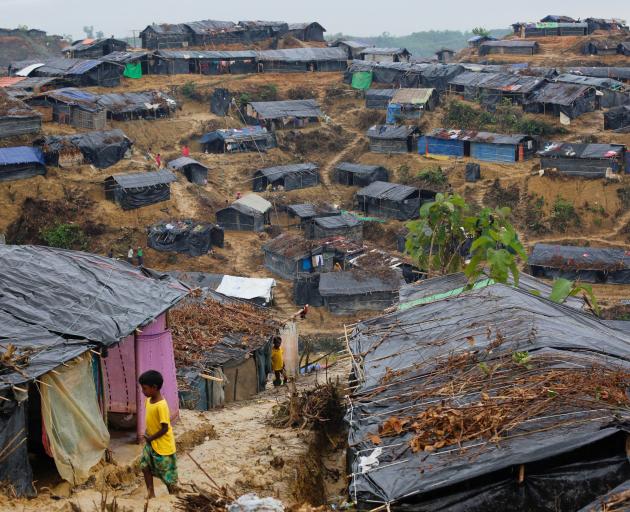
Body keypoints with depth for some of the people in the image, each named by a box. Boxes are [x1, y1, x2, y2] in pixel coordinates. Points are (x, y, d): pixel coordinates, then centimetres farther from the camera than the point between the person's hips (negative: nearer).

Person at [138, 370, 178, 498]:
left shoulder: (161, 406, -28)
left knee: (167, 473, 6)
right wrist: (147, 431, 1)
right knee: (145, 465, 13)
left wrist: (151, 438, -14)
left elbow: (165, 428, -24)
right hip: (151, 443, 8)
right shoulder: (148, 400, -2)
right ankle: (151, 493, 25)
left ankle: (173, 496, 23)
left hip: (163, 445, -8)